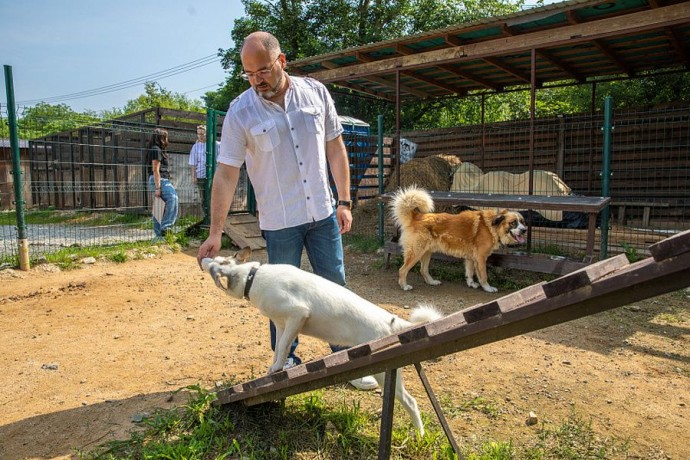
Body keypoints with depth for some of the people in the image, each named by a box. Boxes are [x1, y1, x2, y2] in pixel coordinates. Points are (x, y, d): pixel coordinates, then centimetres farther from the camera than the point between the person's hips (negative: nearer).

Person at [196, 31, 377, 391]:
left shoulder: (315, 92, -1)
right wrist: (215, 233, -12)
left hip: (323, 213, 3)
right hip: (279, 222, -2)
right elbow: (226, 174, -9)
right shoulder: (240, 112, -8)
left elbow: (335, 148, 6)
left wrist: (344, 202, 4)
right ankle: (286, 361, 30)